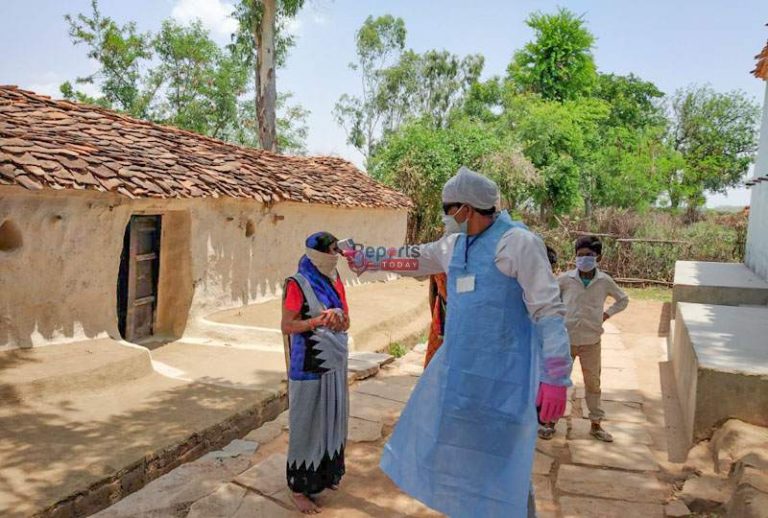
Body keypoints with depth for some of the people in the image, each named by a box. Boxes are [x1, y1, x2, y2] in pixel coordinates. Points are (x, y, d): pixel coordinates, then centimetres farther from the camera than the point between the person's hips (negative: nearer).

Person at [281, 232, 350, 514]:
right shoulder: (298, 284, -12)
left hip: (335, 364, 7)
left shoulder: (335, 281, 7)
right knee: (307, 425, 2)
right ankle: (299, 487, 15)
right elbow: (286, 326, -13)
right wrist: (318, 321, -24)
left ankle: (327, 473, 32)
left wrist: (337, 319, -15)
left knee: (332, 421, 15)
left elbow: (346, 322, 7)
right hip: (309, 367, -6)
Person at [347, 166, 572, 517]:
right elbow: (413, 258, 27)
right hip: (458, 367, 8)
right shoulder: (454, 245, 9)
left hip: (501, 374, -8)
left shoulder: (518, 242, -13)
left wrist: (556, 378, -20)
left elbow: (548, 310, -16)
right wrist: (367, 260, 31)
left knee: (502, 459, -2)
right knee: (449, 444, 19)